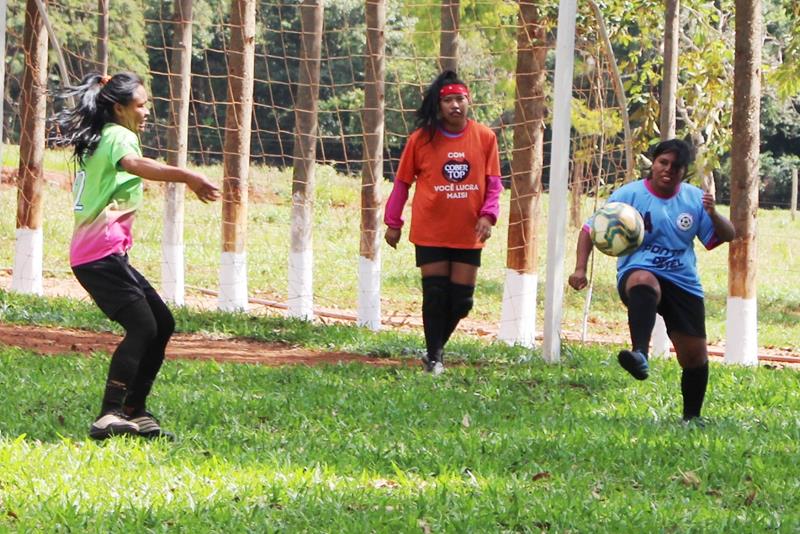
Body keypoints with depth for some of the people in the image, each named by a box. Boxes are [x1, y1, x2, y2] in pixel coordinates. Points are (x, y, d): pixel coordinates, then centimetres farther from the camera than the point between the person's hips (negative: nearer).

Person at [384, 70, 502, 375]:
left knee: (461, 299, 5)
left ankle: (437, 347, 27)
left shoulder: (485, 138, -1)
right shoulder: (421, 139, -5)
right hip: (430, 232, -2)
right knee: (435, 295, -2)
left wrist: (488, 215, -11)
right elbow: (402, 182, 4)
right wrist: (393, 223, 5)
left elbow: (493, 183, 3)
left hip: (468, 234, 2)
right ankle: (434, 357, 12)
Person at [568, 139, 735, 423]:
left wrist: (713, 214, -17)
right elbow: (591, 230, 0)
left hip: (684, 284, 4)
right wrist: (580, 269, -13)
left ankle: (692, 416, 27)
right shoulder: (629, 194, -3)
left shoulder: (694, 198, 5)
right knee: (644, 281, -42)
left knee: (695, 355, 4)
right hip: (637, 272, -4)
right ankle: (639, 356, -61)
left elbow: (728, 236, 4)